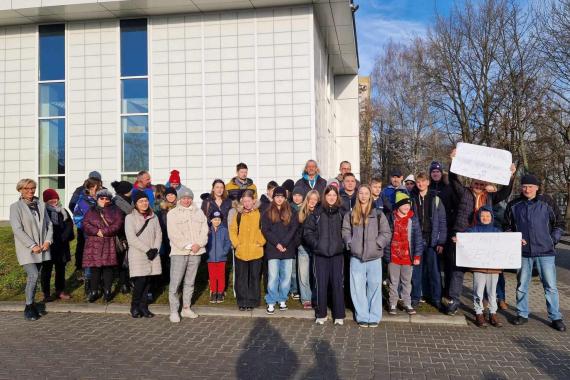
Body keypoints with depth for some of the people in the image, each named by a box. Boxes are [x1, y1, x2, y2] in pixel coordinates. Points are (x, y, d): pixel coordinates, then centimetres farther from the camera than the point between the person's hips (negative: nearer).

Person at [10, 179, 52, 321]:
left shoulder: (41, 205, 10)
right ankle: (28, 307, 0)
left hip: (42, 248, 4)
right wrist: (32, 246, -15)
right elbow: (17, 229, -11)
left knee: (34, 277, 10)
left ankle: (32, 303, 22)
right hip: (26, 249, -4)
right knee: (33, 276, -13)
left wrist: (48, 241, -4)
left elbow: (49, 224, 11)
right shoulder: (15, 207, -4)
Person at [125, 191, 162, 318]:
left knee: (149, 280, 3)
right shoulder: (130, 217, -2)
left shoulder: (153, 217, 13)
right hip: (137, 254, -4)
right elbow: (131, 238, -9)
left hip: (152, 254, 4)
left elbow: (159, 234, 10)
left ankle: (143, 306, 16)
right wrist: (147, 250, -12)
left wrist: (155, 249, -6)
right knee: (140, 280, -10)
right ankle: (135, 307, 9)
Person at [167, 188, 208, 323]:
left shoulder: (199, 212, 12)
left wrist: (198, 244, -12)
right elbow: (173, 234, -8)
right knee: (175, 282, -5)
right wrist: (187, 246, -14)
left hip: (196, 252, 4)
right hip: (179, 252, -4)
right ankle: (174, 311, 4)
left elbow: (204, 230, 5)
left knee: (190, 282, 12)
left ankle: (186, 308, 21)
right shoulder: (173, 213, 1)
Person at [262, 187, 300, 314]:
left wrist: (284, 243, -12)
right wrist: (277, 243, -12)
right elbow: (265, 230, -1)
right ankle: (271, 302, 5)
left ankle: (282, 300, 18)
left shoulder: (291, 213, 9)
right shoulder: (267, 213, 7)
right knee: (273, 277, -4)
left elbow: (294, 229, -1)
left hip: (288, 249, 1)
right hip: (273, 249, -1)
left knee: (286, 276, 5)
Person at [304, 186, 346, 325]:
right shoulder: (317, 213, 4)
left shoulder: (341, 213, 5)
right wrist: (316, 244, -6)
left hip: (337, 253, 0)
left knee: (338, 284, 2)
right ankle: (320, 315, 16)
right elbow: (307, 231, 4)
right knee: (321, 284, 4)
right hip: (320, 254, 0)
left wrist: (342, 243, -3)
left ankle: (339, 315, 12)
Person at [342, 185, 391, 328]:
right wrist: (350, 244, -6)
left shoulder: (378, 214, 3)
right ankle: (362, 316, 14)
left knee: (374, 287, 3)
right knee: (358, 288, 3)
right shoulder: (350, 215, 9)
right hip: (356, 257, 1)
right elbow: (345, 231, 8)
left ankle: (374, 317, 14)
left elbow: (386, 233, 2)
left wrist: (377, 244, -10)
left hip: (374, 257, -1)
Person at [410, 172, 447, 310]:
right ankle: (415, 297, 15)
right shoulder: (412, 199, 5)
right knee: (416, 270, 4)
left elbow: (442, 222, 3)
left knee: (434, 270, 2)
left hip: (432, 240, 0)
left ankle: (436, 298, 14)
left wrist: (441, 241, -4)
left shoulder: (436, 200, 4)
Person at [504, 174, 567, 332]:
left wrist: (552, 240, -3)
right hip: (523, 252, 2)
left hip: (545, 252, -2)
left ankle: (555, 318, 16)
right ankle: (522, 314, 23)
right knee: (522, 285, 9)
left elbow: (560, 224, 7)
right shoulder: (514, 205, 4)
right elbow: (507, 227, 13)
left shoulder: (547, 202, -1)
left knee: (550, 286, 3)